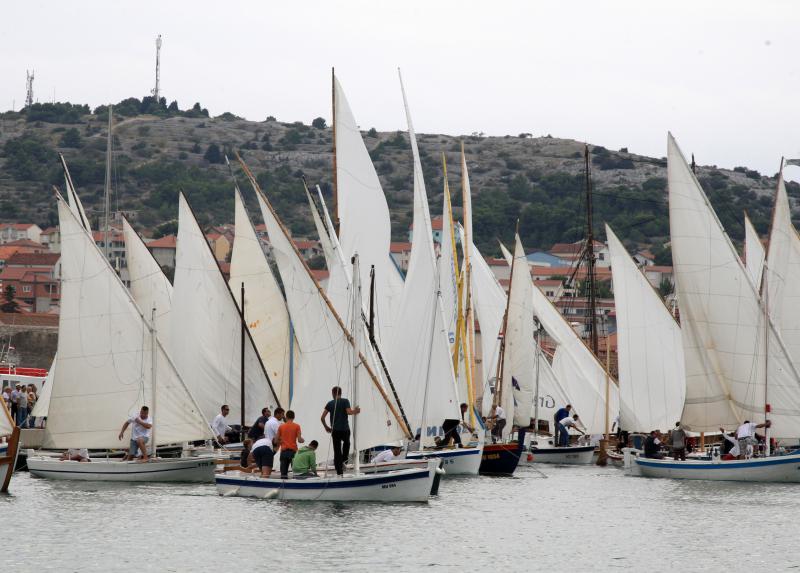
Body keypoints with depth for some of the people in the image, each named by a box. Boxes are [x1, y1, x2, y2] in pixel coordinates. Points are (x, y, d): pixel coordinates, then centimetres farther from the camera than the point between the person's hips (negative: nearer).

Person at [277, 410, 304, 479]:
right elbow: (299, 440, -5)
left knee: (284, 472, 3)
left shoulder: (281, 426, 5)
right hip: (293, 450, -2)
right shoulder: (297, 426, -1)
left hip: (284, 450, 2)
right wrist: (303, 440, 17)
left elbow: (277, 440, 6)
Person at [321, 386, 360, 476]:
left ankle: (339, 472, -1)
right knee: (346, 443, 29)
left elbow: (322, 418, 1)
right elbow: (349, 412, -15)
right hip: (345, 429, -1)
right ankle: (344, 460, 10)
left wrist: (326, 427, 15)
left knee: (337, 451, 3)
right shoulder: (345, 401, -1)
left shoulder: (330, 403, 6)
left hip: (335, 430, 1)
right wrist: (355, 411, 6)